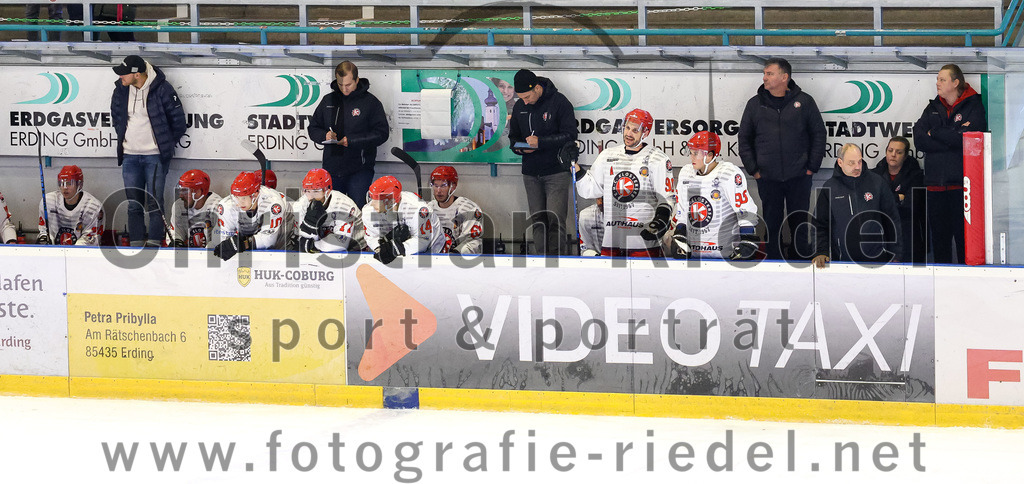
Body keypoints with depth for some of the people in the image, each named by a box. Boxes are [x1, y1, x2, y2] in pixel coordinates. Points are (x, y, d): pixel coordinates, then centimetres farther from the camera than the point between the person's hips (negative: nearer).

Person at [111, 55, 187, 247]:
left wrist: (166, 144, 5)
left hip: (155, 156, -4)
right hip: (130, 155, 4)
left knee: (154, 202, -6)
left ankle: (155, 242, -2)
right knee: (133, 203, 4)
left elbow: (178, 119, -2)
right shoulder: (121, 89, 1)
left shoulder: (162, 89, -13)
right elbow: (115, 114, 22)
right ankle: (136, 243, 9)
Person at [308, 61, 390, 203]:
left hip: (359, 170, -5)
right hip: (332, 168, 5)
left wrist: (352, 140, -18)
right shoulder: (328, 100, 10)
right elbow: (313, 128, 16)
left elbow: (381, 133, -8)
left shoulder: (370, 102, -3)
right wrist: (324, 136, -8)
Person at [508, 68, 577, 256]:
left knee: (555, 219, -12)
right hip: (531, 173, 5)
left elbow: (569, 135, -11)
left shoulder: (559, 102, -8)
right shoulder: (519, 107, 9)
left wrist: (540, 142, -18)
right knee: (538, 222, 5)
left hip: (556, 172, -5)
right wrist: (519, 147, -4)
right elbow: (513, 136, 20)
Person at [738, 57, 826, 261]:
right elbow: (744, 139, 10)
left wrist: (812, 167, -1)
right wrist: (753, 169, 1)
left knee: (799, 224, 4)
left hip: (799, 176, -1)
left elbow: (819, 134, 6)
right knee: (772, 224, 4)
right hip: (767, 178, 1)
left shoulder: (804, 101, 2)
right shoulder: (755, 104, 6)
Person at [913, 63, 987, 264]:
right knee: (939, 236, 7)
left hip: (962, 182, -5)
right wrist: (951, 137, -10)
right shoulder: (933, 108, 15)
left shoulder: (973, 106, 0)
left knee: (964, 237, -6)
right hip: (936, 183, 5)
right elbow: (919, 140, 1)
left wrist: (934, 133, -2)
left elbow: (965, 138, -15)